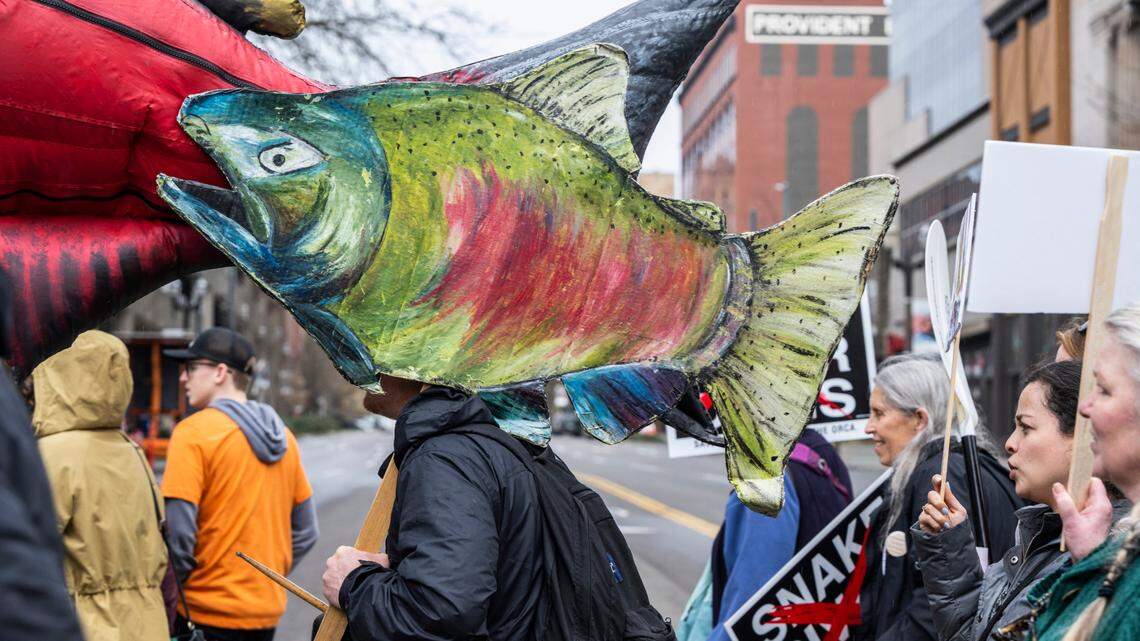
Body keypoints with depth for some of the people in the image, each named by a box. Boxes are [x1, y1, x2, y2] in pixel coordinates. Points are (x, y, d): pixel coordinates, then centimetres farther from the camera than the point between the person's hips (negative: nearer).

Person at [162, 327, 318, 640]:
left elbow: (177, 535, -17)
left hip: (205, 614, -7)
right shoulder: (282, 435, 10)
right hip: (267, 612, 7)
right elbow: (305, 534, 15)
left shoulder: (193, 432, -10)